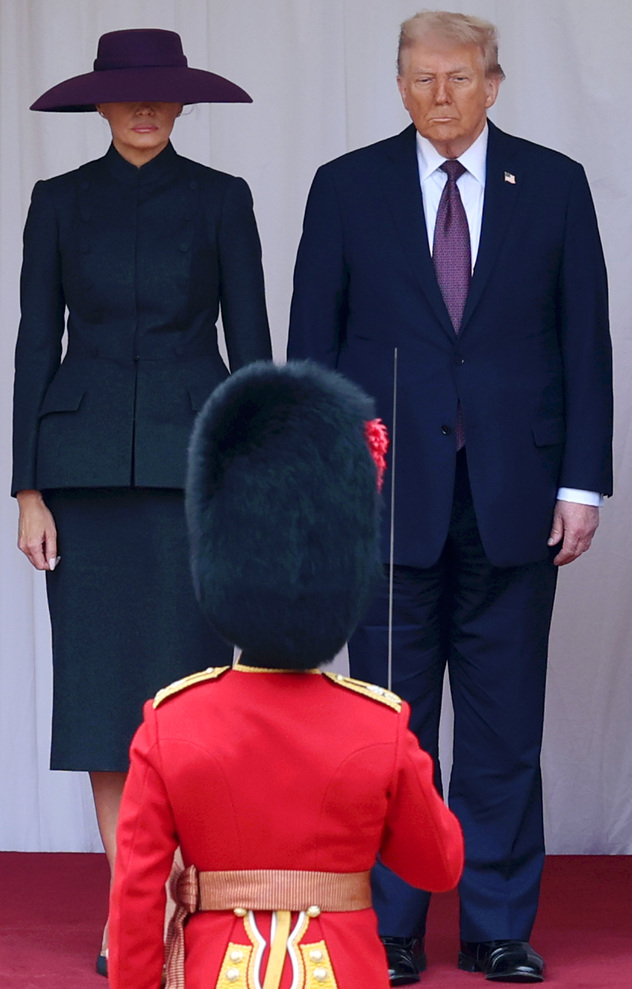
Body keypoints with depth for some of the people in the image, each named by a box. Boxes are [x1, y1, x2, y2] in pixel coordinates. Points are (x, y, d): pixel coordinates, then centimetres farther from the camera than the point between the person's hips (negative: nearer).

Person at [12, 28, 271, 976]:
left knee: (188, 682, -4)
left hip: (193, 461, -1)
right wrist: (28, 491, -3)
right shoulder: (59, 202, 5)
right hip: (88, 463, 1)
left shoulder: (221, 199, 3)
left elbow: (250, 340, 2)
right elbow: (37, 345, 4)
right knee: (106, 686, 1)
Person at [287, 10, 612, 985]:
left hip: (516, 497, 0)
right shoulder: (348, 188, 5)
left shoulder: (554, 185, 6)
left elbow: (584, 344, 4)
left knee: (505, 727, 4)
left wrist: (582, 483, -2)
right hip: (389, 492, 0)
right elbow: (313, 346, 5)